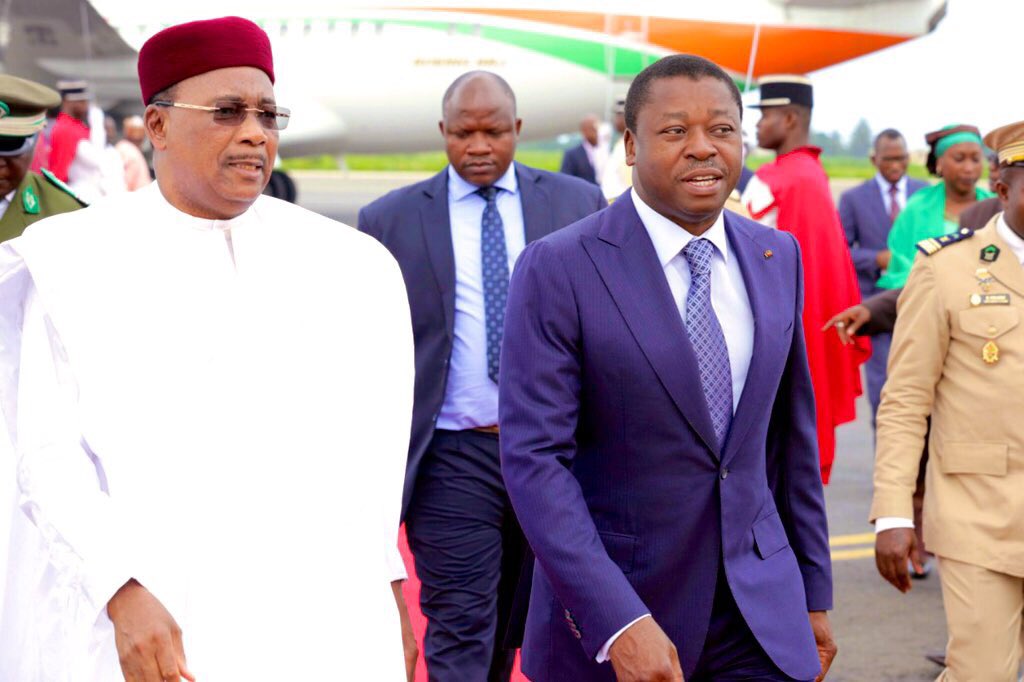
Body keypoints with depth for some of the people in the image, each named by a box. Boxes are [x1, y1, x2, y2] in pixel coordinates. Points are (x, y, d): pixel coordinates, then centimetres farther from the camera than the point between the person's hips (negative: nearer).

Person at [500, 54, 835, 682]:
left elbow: (792, 435, 11)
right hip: (607, 612, -3)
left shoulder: (778, 257, 5)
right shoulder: (558, 270, -12)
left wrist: (814, 592, 13)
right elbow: (534, 458, -17)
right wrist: (620, 624, -23)